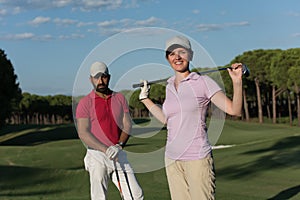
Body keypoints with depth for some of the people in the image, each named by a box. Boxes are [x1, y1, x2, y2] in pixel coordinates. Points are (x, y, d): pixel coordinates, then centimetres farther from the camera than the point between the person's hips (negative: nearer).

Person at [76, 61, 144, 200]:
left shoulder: (120, 98, 10)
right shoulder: (85, 103, -3)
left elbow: (127, 125, 5)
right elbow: (83, 133, -12)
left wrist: (119, 145, -14)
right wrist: (106, 149, -24)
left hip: (119, 155, 4)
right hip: (97, 156, -3)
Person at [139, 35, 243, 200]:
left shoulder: (203, 82, -5)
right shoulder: (169, 86, 11)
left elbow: (234, 110, -11)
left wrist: (237, 82, -25)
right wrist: (144, 98, 28)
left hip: (197, 159, -5)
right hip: (172, 159, 6)